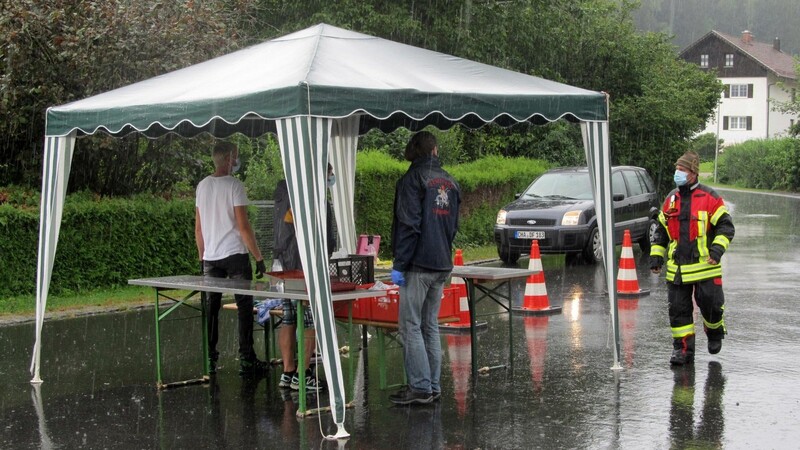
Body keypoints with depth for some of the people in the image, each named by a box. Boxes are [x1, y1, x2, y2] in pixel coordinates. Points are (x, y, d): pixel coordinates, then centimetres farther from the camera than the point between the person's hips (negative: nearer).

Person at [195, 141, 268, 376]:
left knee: (211, 307, 9)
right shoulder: (234, 186, -10)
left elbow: (198, 228, 13)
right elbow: (243, 226, -13)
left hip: (210, 257, 6)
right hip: (235, 255, -6)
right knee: (244, 306, 0)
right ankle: (246, 359, -2)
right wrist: (259, 258, -9)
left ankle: (209, 359, 11)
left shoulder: (202, 186, 9)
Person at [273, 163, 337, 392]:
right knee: (311, 323, -1)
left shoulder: (283, 192, 6)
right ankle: (301, 375, -2)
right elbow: (327, 242, -8)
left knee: (288, 321, 12)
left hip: (283, 268, 7)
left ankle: (288, 372, 16)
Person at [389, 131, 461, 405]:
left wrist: (399, 264, -13)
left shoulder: (413, 179, -8)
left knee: (411, 326, -3)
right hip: (443, 265, 7)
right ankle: (433, 387, 15)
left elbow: (409, 225, -15)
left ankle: (420, 387, -5)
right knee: (430, 326, 13)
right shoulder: (450, 182, 14)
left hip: (418, 265, -7)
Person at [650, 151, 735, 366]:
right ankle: (683, 349, 8)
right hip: (677, 269, 4)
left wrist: (717, 249, -18)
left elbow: (725, 227, -4)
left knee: (710, 304, 0)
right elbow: (661, 231, 19)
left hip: (705, 266, -4)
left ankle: (715, 332, 31)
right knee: (678, 309, 1)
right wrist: (656, 256, 10)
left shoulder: (710, 198, -4)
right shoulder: (671, 199, 11)